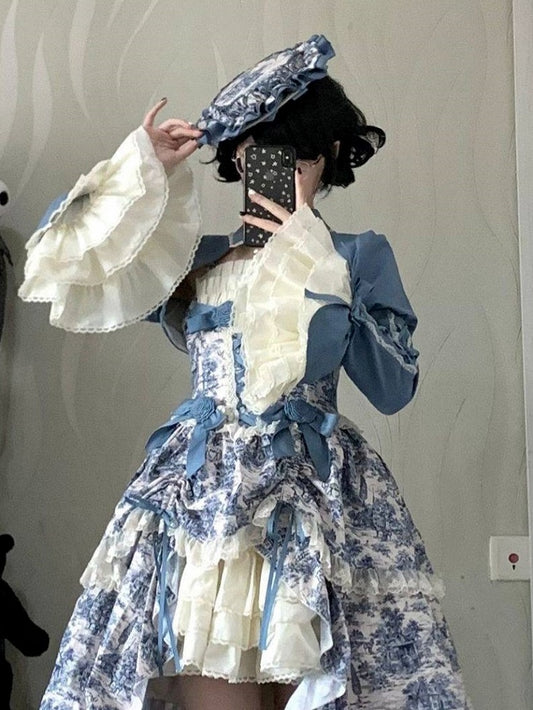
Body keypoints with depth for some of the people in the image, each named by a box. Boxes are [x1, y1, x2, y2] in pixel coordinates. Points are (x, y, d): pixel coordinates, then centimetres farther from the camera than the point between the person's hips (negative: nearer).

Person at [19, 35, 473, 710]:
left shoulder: (361, 255, 9)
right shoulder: (194, 257, 14)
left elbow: (393, 388, -2)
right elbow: (71, 266, 10)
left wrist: (318, 269, -6)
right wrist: (144, 168, 6)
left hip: (317, 496, -1)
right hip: (199, 491, 2)